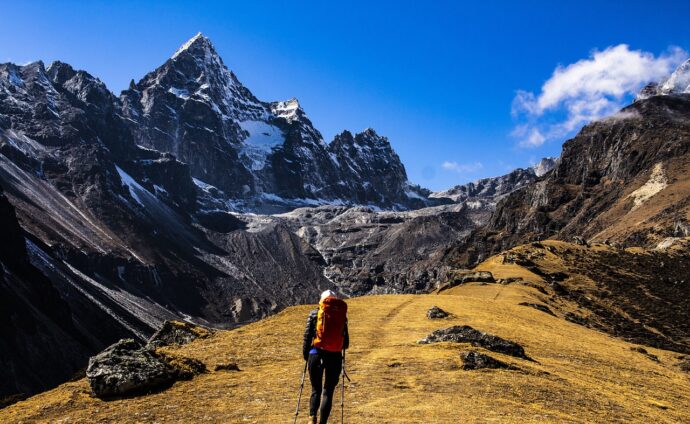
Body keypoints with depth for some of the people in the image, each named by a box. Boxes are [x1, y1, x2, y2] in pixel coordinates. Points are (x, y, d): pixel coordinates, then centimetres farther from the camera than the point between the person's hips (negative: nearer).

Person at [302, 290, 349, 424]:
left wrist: (306, 355, 11)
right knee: (328, 392, 11)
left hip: (316, 354, 0)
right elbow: (346, 343, 6)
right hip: (335, 357, 0)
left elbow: (307, 336, 0)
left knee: (316, 390, 14)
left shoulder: (314, 313, 5)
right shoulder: (341, 315, 8)